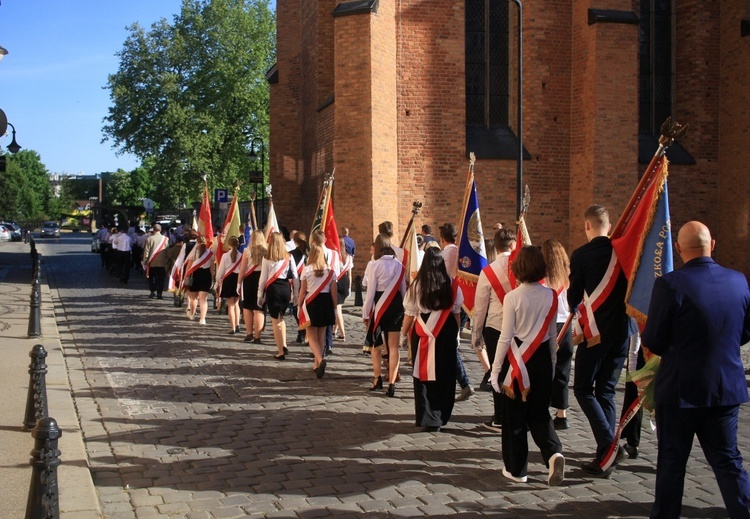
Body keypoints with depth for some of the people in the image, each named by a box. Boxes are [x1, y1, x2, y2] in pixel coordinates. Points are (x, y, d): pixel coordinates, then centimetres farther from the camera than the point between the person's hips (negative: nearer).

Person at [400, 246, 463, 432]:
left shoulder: (417, 285, -9)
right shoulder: (451, 285, -4)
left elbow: (410, 314, -4)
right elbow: (456, 312, 4)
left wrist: (404, 334, 9)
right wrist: (456, 334, 17)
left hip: (423, 335, -2)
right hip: (446, 335, 2)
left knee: (424, 375, 5)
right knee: (445, 375, 12)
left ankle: (428, 419, 5)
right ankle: (441, 416, 21)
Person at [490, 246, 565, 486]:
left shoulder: (512, 297, -14)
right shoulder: (550, 296, -2)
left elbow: (506, 337, -11)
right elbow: (553, 335, 7)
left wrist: (496, 369, -3)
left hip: (517, 360, -4)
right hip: (542, 358, 4)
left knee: (515, 417, 8)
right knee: (540, 413, 15)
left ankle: (516, 469, 16)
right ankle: (554, 453, -8)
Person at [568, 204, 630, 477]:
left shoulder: (581, 255, -9)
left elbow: (574, 296, -4)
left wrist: (577, 319, 16)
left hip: (594, 332, -5)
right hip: (620, 331, 5)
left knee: (584, 389, 5)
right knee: (606, 390, 13)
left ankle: (609, 445, -11)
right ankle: (605, 455, 13)